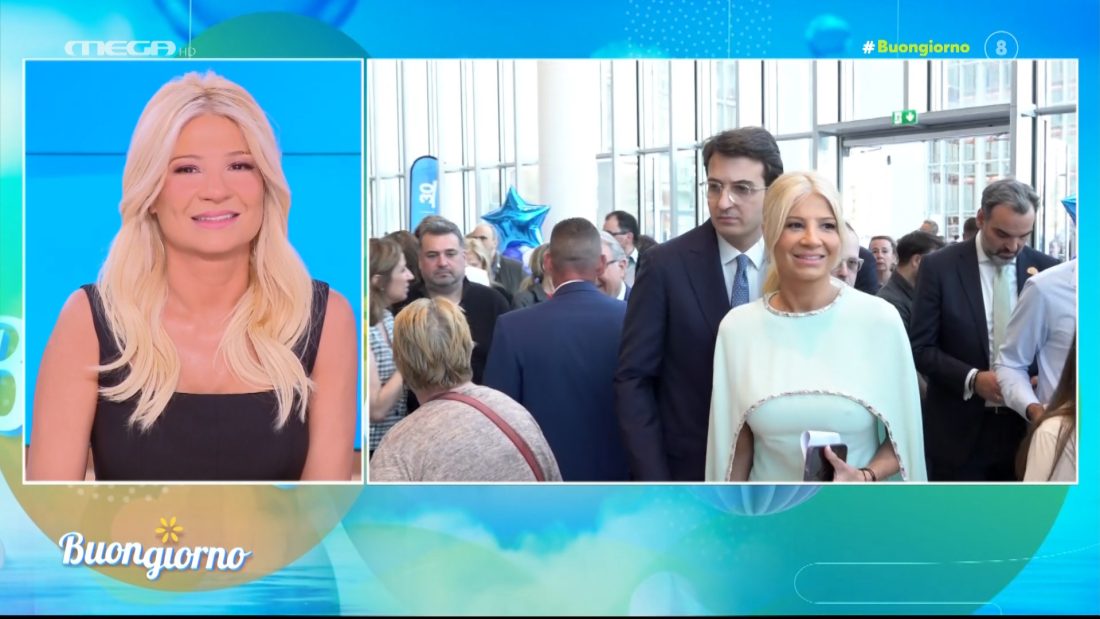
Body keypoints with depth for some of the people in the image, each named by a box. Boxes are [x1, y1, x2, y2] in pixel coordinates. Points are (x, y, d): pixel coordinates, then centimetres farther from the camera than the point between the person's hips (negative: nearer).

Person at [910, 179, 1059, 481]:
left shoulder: (1047, 269, 2)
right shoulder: (940, 266, -5)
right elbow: (920, 347, -5)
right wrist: (972, 379, -19)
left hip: (1026, 427, 3)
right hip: (959, 430, -2)